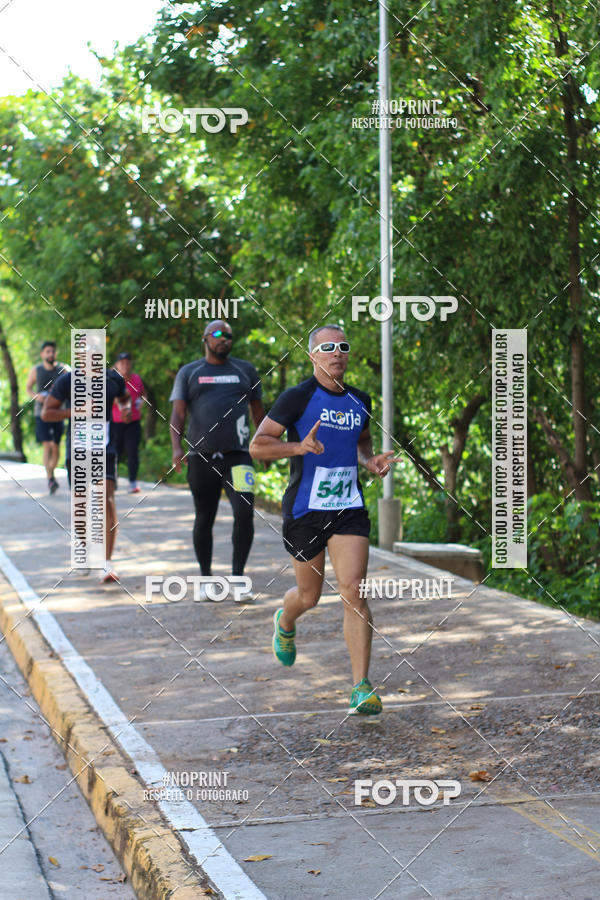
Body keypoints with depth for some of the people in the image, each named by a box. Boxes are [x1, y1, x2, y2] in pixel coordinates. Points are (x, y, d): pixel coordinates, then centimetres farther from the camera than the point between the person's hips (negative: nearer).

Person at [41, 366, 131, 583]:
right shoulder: (67, 381, -6)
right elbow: (46, 413, -7)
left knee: (107, 501, -16)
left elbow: (124, 397, 24)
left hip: (105, 450, 0)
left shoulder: (114, 379, 3)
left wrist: (127, 406, -1)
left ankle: (107, 564, -20)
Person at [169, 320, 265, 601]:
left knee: (245, 513, -15)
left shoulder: (245, 370, 14)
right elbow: (178, 414, 4)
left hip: (237, 456, 0)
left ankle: (238, 578, -4)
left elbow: (258, 411, 21)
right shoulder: (189, 373, 10)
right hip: (201, 456, 0)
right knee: (204, 519, 7)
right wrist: (177, 448, -11)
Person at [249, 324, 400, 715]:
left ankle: (362, 687, -8)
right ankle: (285, 622, 50)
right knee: (309, 597, 12)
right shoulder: (298, 397, -8)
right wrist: (300, 447, -24)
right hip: (304, 509, -3)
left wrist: (372, 462, 6)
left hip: (349, 509, 3)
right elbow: (257, 446, -10)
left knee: (354, 592, -11)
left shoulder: (360, 401, 9)